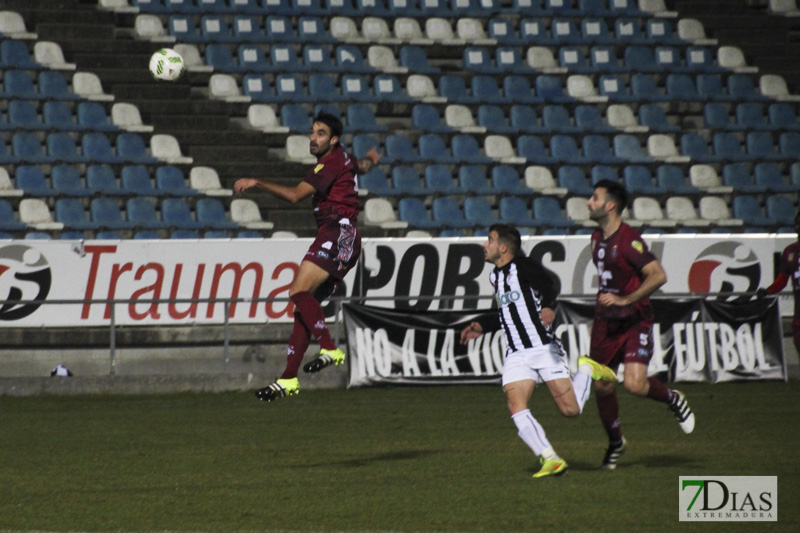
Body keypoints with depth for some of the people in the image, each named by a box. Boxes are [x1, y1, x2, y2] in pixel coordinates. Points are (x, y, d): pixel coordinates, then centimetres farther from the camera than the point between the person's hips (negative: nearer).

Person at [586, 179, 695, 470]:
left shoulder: (629, 240, -17)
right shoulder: (597, 238, 9)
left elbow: (658, 275, -25)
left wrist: (625, 299, -27)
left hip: (634, 322, -7)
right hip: (605, 322, 7)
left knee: (635, 384, -21)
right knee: (602, 386, 6)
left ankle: (672, 398, 10)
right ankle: (615, 441, 26)